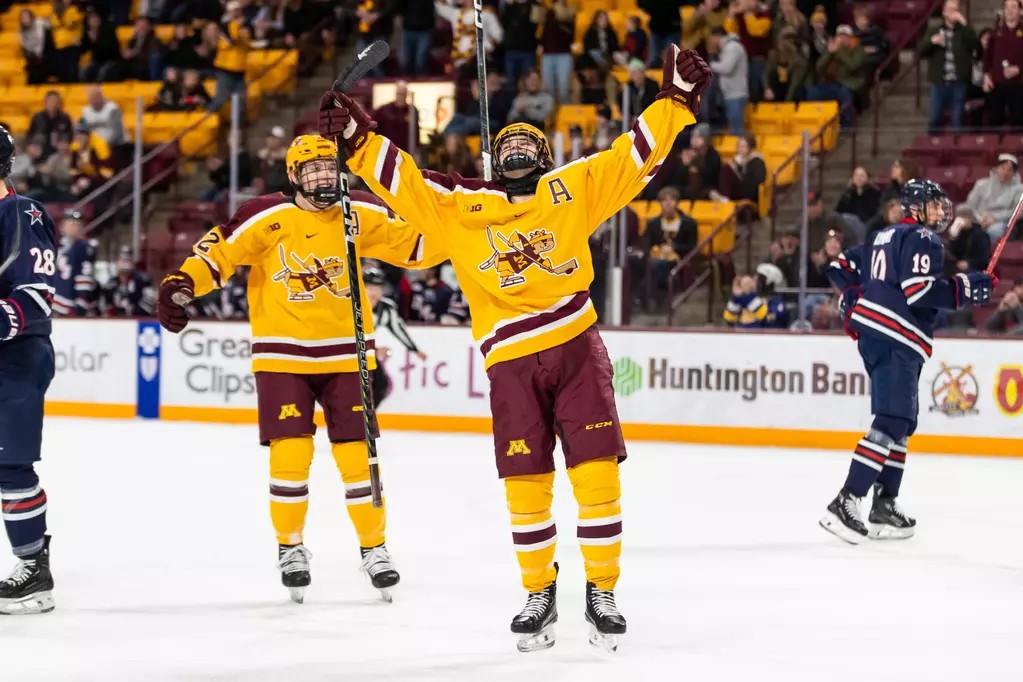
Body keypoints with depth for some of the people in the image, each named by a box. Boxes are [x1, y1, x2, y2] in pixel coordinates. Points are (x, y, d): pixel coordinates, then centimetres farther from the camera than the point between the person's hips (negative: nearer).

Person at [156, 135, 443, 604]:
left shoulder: (361, 215, 0)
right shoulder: (268, 218, -9)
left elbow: (413, 242, 2)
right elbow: (219, 251, -11)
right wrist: (182, 284, -25)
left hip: (345, 354, 2)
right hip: (283, 355, -2)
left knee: (357, 455, 1)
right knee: (290, 455, -7)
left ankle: (374, 548, 15)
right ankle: (290, 548, 12)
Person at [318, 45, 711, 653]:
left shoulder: (572, 190, 10)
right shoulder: (459, 208, 9)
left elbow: (634, 155, 8)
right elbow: (403, 179, 8)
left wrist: (677, 100, 2)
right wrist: (358, 136, -1)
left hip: (578, 350, 0)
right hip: (512, 364, 0)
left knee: (596, 473, -5)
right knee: (526, 485, 0)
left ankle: (602, 592, 6)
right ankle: (539, 593, 16)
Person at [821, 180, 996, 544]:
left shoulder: (887, 237, 22)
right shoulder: (922, 240, -6)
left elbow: (841, 268, 26)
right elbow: (919, 290, -20)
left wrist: (856, 304, 26)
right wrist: (966, 287, -14)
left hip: (873, 335, 11)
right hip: (896, 340, -11)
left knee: (902, 422, 16)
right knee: (891, 422, -16)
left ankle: (884, 506, 15)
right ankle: (845, 503, -26)